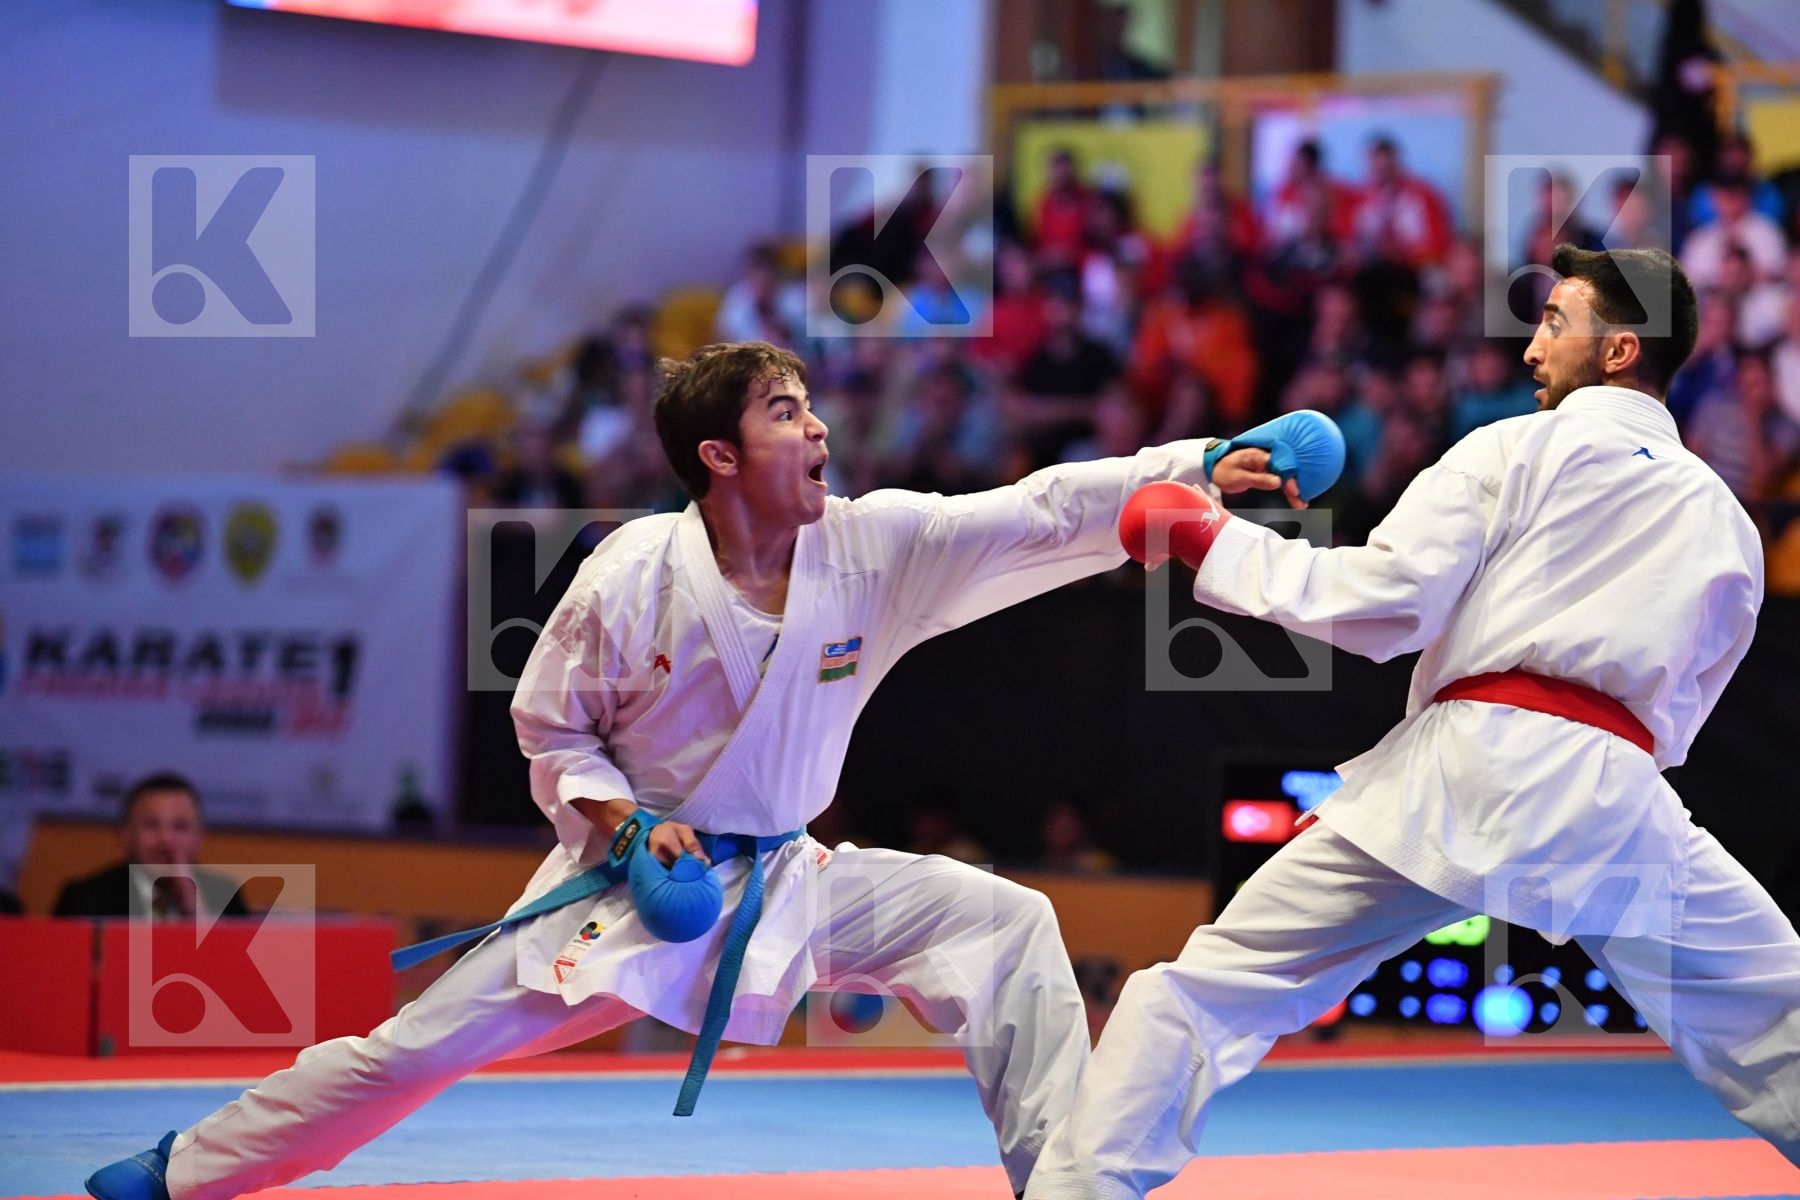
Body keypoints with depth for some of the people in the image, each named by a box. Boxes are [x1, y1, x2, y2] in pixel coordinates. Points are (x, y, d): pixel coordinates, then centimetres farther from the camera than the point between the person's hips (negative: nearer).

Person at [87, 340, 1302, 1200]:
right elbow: (553, 727, -4)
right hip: (638, 871, -3)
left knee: (1003, 925, -12)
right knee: (416, 1049, -5)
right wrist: (627, 822, -20)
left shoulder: (876, 549, -13)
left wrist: (1197, 467, -29)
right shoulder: (632, 578, -18)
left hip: (789, 878, 3)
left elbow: (1043, 513, -19)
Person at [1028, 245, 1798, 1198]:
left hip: (1461, 776, -3)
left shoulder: (1516, 449, 7)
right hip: (1618, 800, 3)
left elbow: (1384, 602, -3)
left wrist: (1213, 543, 6)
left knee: (1207, 992, 6)